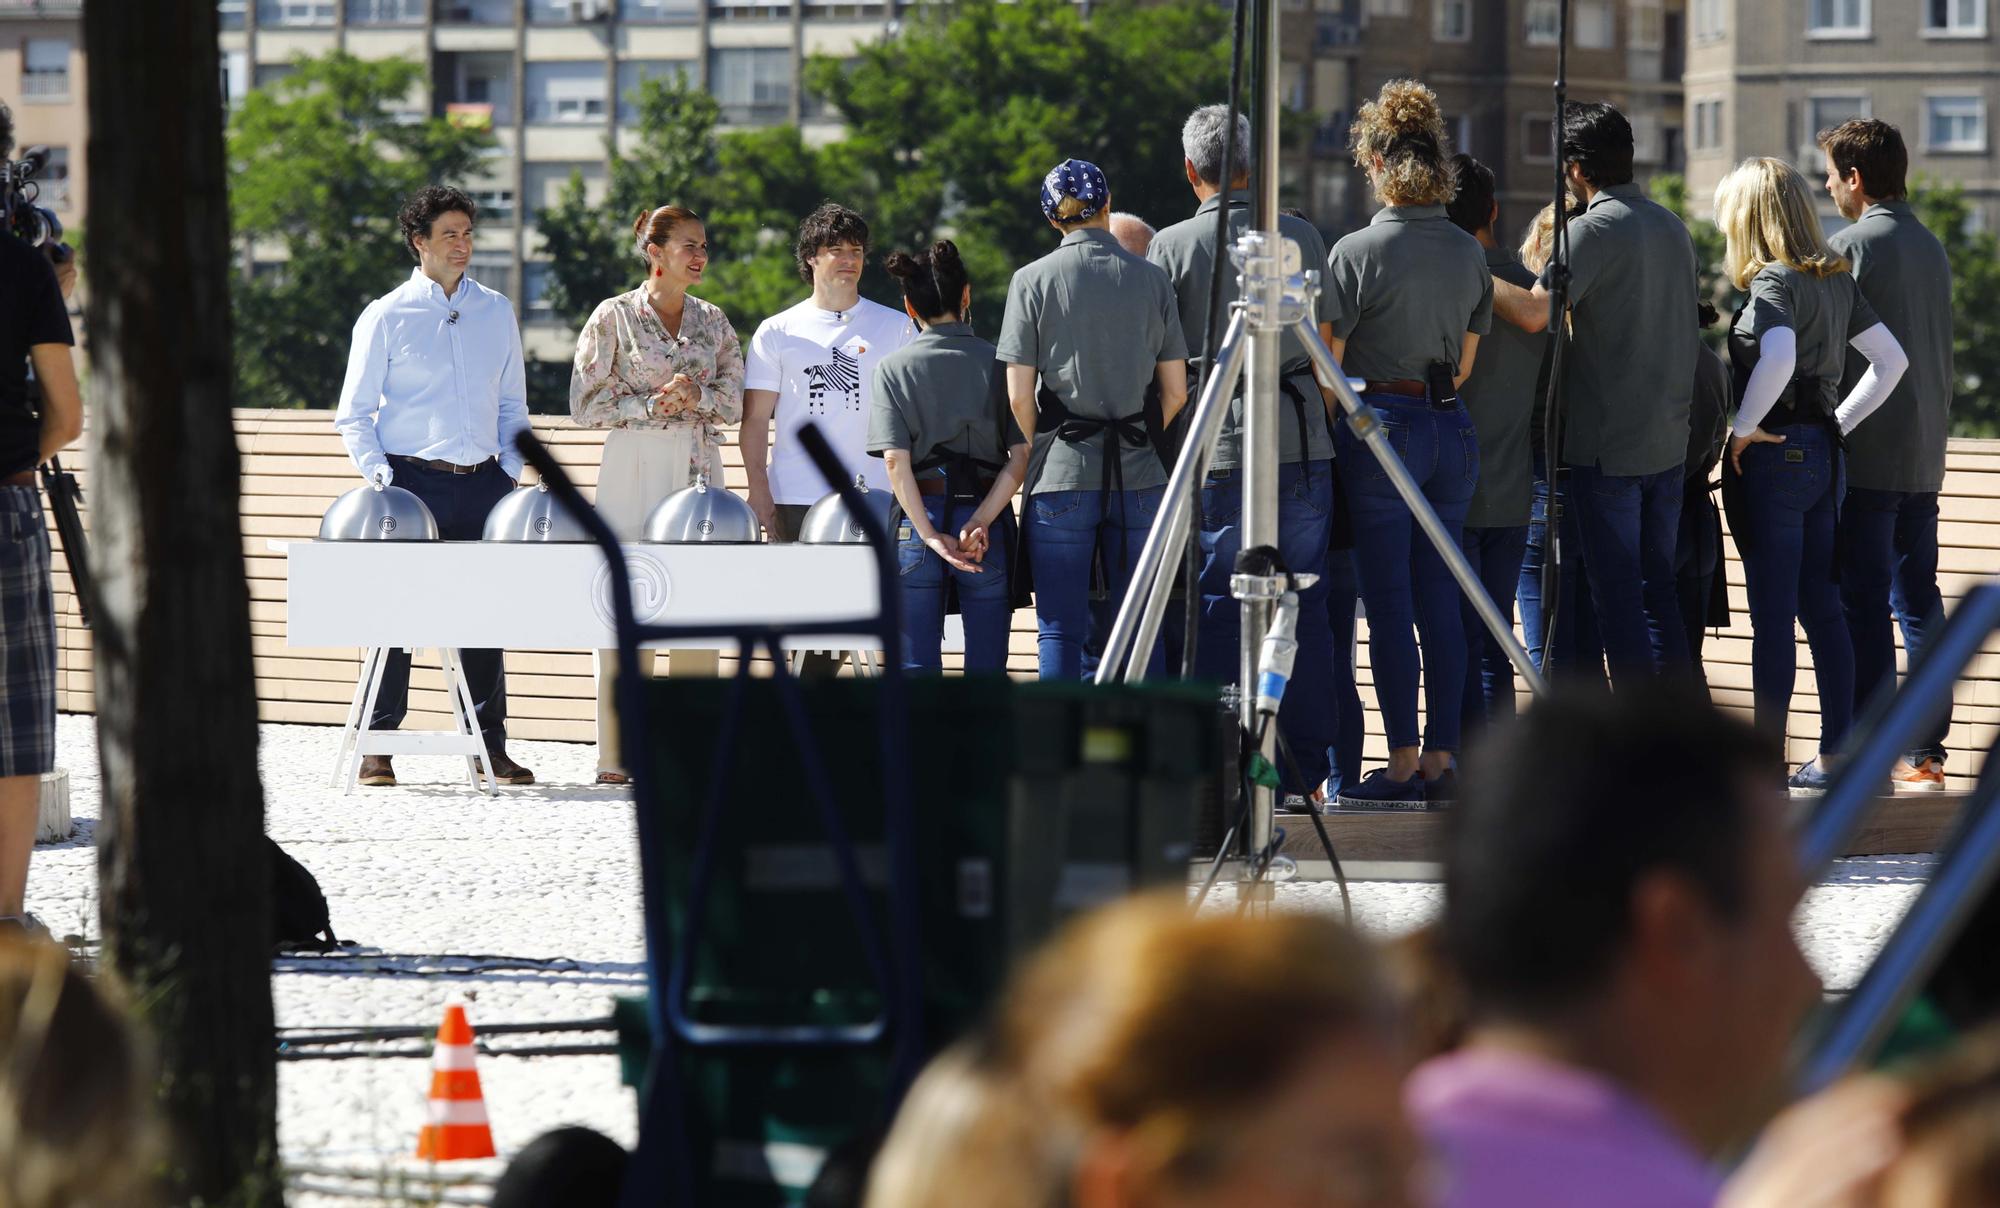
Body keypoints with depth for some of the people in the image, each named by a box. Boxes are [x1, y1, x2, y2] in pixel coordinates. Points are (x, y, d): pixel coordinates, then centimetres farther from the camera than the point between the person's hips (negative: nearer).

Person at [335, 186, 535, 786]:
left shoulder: (497, 312, 12)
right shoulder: (386, 317, 1)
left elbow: (512, 404, 18)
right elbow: (354, 414, 3)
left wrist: (511, 471, 6)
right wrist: (376, 471, -10)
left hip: (482, 483, 3)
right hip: (413, 481, -3)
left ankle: (489, 744, 10)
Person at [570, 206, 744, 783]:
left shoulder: (713, 322, 12)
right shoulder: (614, 317, 0)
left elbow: (735, 401, 9)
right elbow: (585, 405, -2)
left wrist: (695, 397, -10)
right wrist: (650, 405, -12)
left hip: (698, 472, 4)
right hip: (633, 471, -4)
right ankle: (618, 754, -1)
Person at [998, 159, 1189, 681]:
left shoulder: (1032, 281, -3)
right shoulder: (1152, 279, 3)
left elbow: (1018, 396, -5)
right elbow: (1175, 391, 4)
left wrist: (1038, 456, 10)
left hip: (1061, 479, -2)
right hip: (1139, 478, 2)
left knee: (1060, 631, 2)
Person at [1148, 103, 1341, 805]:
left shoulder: (1172, 247, -1)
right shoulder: (1301, 238, 6)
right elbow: (1326, 352, 10)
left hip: (1217, 452, -2)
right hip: (1303, 442, 2)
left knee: (1218, 611, 2)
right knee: (1305, 608, 5)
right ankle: (1303, 777, 6)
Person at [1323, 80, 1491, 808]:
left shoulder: (1358, 253, -10)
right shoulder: (1470, 254, 7)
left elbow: (1327, 363, -7)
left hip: (1381, 425, -6)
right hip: (1452, 428, 6)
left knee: (1389, 603, -2)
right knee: (1440, 601, 9)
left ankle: (1404, 766, -1)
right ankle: (1442, 758, 10)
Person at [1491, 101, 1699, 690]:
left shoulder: (1595, 229, -14)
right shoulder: (1672, 227, 11)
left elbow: (1533, 312, -25)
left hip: (1606, 445, -7)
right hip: (1669, 441, 7)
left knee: (1617, 593, -2)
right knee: (1659, 587, 14)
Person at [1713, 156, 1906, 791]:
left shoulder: (1774, 281, -12)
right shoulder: (1836, 279, 11)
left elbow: (1779, 357, -31)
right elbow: (1891, 359, 14)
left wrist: (1743, 428, -18)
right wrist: (1838, 423, 13)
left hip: (1773, 455, -8)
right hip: (1824, 454, 8)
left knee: (1773, 615, -5)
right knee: (1823, 610, 11)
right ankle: (1836, 756, 12)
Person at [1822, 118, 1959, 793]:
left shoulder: (1853, 246, -11)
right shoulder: (1932, 249, 14)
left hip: (1867, 457, -8)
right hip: (1925, 457, 8)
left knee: (1863, 603, -5)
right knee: (1918, 599, 9)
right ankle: (1926, 754, 9)